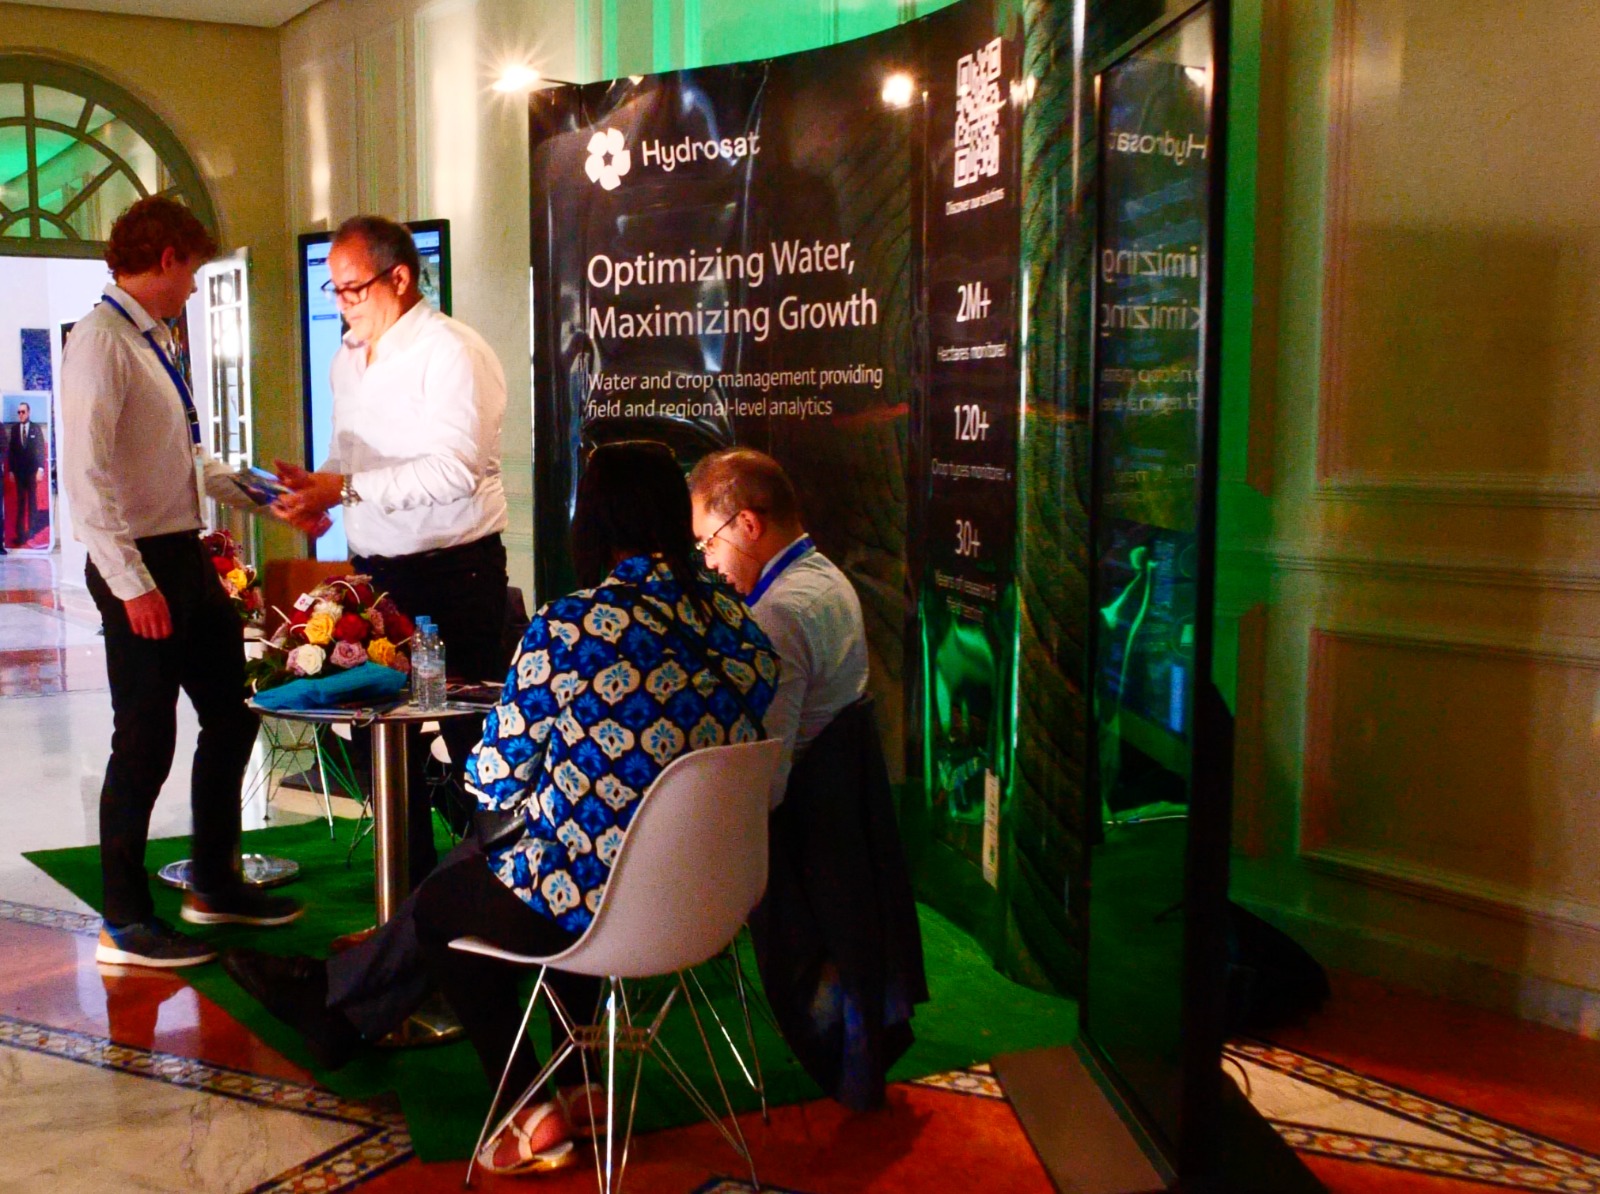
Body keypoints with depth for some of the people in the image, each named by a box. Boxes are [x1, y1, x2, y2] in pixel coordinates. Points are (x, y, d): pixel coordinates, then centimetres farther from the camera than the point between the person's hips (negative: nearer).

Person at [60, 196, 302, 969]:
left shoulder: (152, 341, 13)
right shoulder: (101, 342, -15)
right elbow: (86, 477, -22)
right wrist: (132, 584, -25)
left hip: (187, 556, 9)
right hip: (142, 567, -9)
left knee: (231, 715, 16)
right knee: (146, 743, 0)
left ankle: (215, 886, 32)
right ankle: (125, 923, 17)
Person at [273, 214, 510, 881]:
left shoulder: (450, 351, -12)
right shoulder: (349, 358, 15)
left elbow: (454, 470, -23)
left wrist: (346, 488, -25)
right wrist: (317, 486, 1)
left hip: (452, 574, -8)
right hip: (374, 570, 8)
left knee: (473, 742, -2)